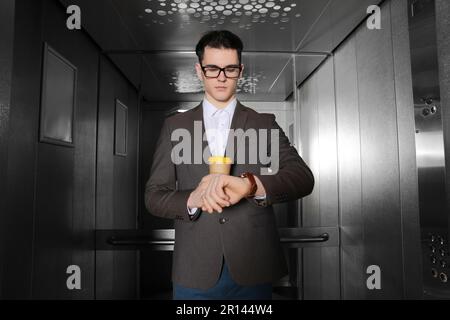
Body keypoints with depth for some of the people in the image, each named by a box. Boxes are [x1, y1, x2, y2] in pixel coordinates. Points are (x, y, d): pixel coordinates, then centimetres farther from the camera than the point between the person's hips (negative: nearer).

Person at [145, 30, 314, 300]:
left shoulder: (265, 124, 1)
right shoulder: (175, 126, 3)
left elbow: (303, 178, -12)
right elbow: (154, 195, 1)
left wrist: (249, 184, -32)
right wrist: (192, 199, -21)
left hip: (253, 270, 0)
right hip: (195, 271, 1)